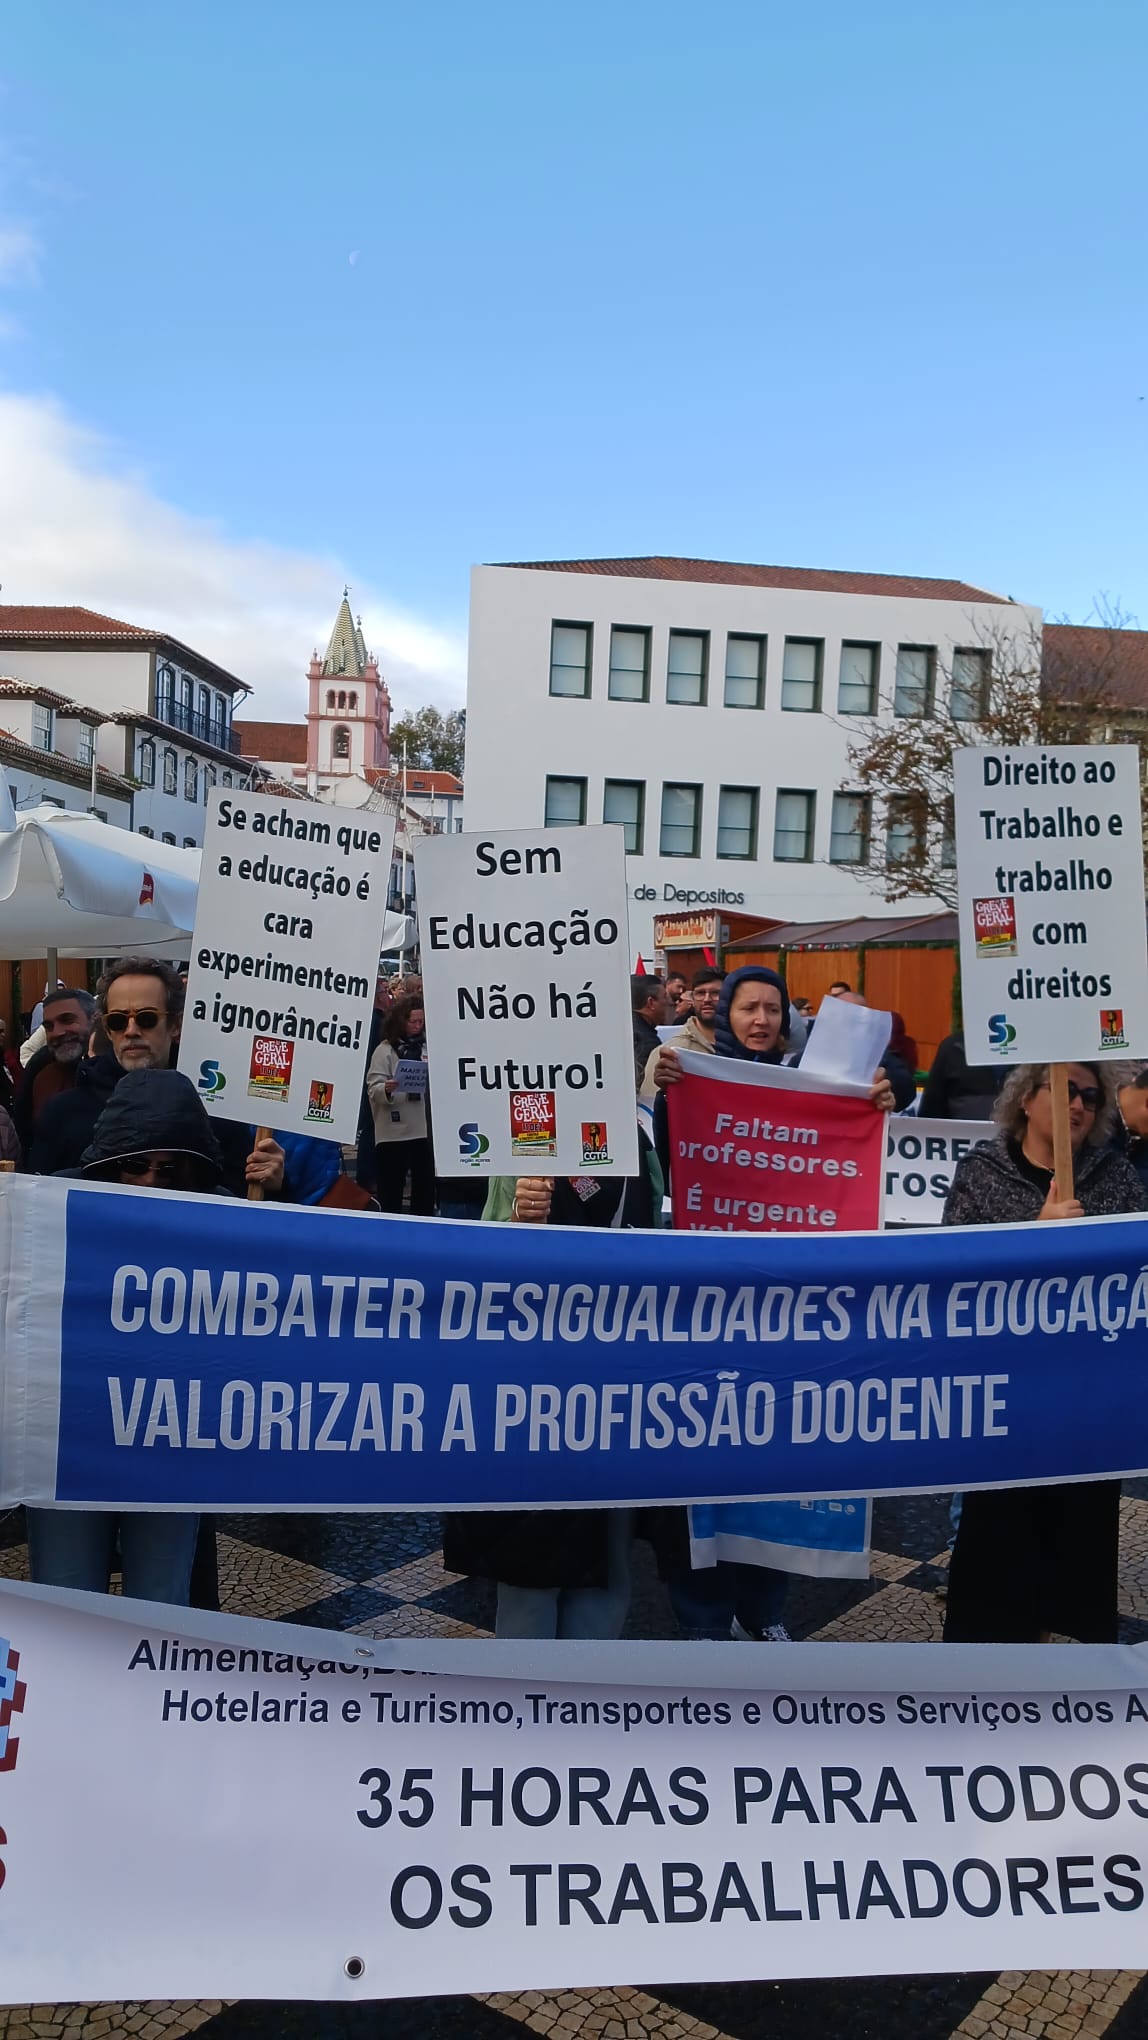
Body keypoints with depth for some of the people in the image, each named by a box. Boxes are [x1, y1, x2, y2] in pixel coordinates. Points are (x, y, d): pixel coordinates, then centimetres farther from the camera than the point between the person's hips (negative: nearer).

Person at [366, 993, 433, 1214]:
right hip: (393, 1132, -4)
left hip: (425, 1129, 4)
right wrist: (387, 1090, -29)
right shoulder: (386, 1049, -2)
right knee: (390, 1190, 3)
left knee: (425, 1188, 10)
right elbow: (373, 1088, -9)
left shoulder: (428, 1047, 8)